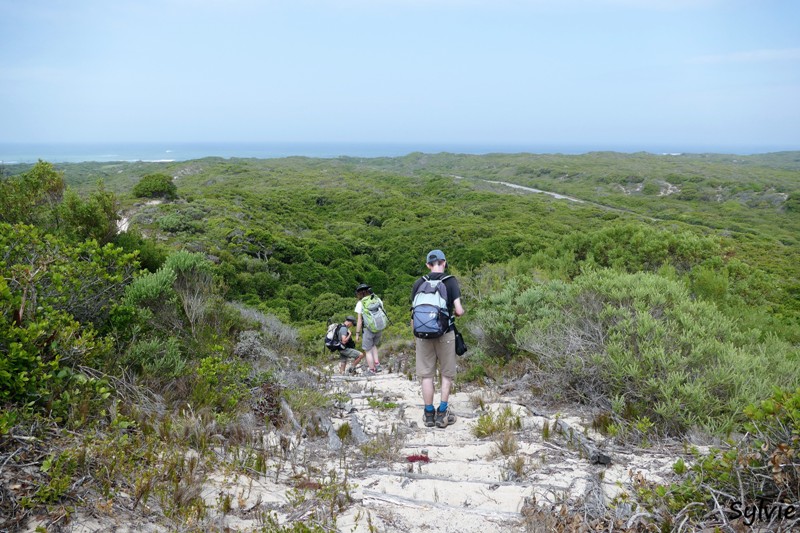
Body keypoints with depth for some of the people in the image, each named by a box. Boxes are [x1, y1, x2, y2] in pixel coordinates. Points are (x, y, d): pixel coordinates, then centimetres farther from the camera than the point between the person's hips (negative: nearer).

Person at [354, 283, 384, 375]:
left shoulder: (360, 303, -7)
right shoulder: (378, 300, 4)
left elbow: (359, 321, -8)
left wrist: (357, 334, -1)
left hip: (368, 329, -5)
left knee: (368, 351, 11)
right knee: (374, 345, 28)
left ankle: (371, 371, 13)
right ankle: (377, 365, 16)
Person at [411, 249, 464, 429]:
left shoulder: (418, 283, 3)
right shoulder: (451, 281, -5)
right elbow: (458, 310, -11)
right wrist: (461, 312, 12)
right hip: (445, 333, -2)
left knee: (426, 374, 9)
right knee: (447, 374, 11)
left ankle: (429, 414, 13)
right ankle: (442, 413, 8)